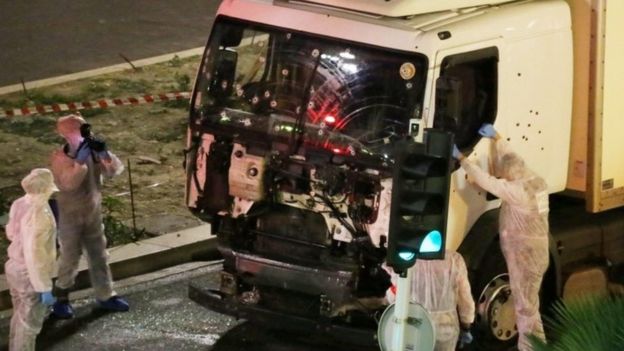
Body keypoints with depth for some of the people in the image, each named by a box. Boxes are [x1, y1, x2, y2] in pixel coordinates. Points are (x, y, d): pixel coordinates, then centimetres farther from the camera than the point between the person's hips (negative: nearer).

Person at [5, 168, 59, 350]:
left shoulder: (20, 204, -4)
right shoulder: (37, 215, -30)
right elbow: (34, 256, -29)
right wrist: (45, 288, -21)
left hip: (15, 268, 8)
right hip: (31, 276, -8)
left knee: (20, 318, 25)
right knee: (29, 324, 9)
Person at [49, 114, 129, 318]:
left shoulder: (93, 153, -6)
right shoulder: (60, 158, -20)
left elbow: (115, 170, -13)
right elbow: (68, 183, -35)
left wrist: (104, 154, -30)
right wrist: (80, 160, -42)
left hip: (93, 214, 5)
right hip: (70, 217, -5)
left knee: (99, 256, 14)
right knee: (70, 259, 4)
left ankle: (105, 295, 27)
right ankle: (61, 299, 21)